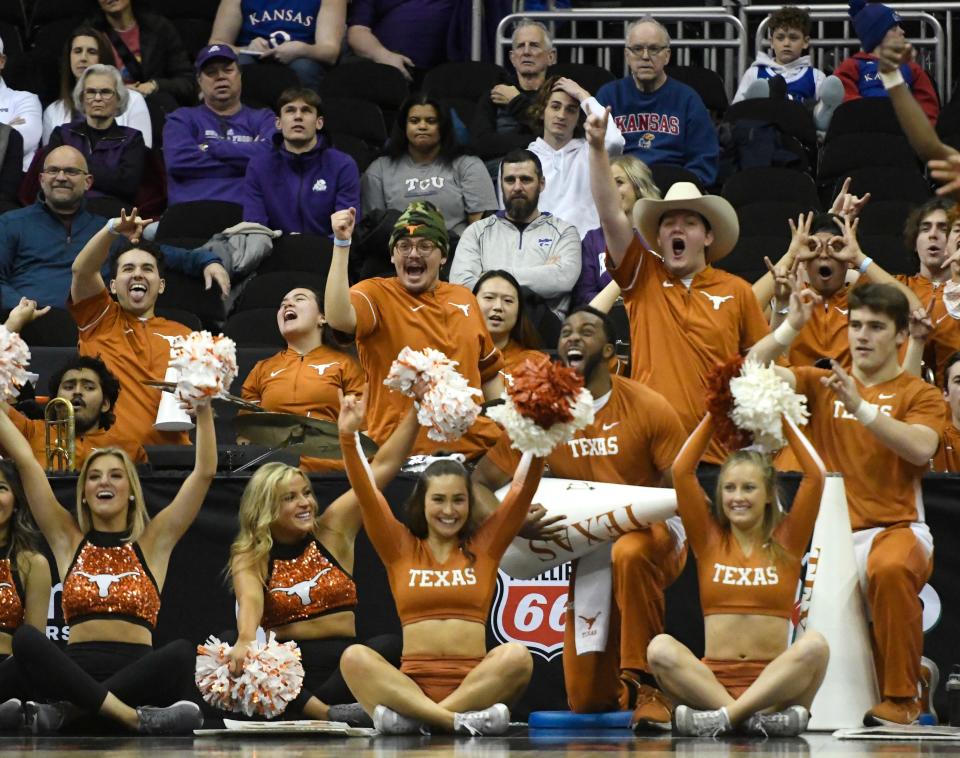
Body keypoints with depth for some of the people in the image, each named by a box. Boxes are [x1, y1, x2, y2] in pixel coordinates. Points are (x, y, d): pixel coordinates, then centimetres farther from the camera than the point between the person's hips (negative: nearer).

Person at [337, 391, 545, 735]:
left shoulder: (485, 545, 16)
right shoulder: (400, 547, 17)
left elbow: (523, 487, 9)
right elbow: (366, 493, 7)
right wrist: (348, 436, -5)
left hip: (474, 681, 0)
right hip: (411, 683, 0)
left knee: (517, 656, -32)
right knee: (354, 657, -29)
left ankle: (411, 716, -38)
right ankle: (457, 719, -45)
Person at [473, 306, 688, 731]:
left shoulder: (648, 408, -10)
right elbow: (481, 483, -3)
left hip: (650, 537, -3)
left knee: (628, 555, -43)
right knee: (585, 702, -3)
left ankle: (644, 684, -29)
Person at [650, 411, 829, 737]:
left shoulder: (786, 540, 11)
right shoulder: (709, 538, 13)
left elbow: (816, 475, 2)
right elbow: (681, 471, 6)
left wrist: (783, 420, 11)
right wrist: (712, 417, 13)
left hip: (773, 682, 0)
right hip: (711, 678, 1)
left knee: (814, 644, -32)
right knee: (660, 647, -30)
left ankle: (724, 716, -38)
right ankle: (759, 717, -40)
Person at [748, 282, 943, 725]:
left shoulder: (920, 395, 8)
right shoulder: (820, 385, 17)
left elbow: (920, 448, -13)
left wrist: (861, 406, -20)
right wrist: (791, 327, -9)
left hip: (895, 528, -3)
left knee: (890, 570, -38)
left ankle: (901, 697, -24)